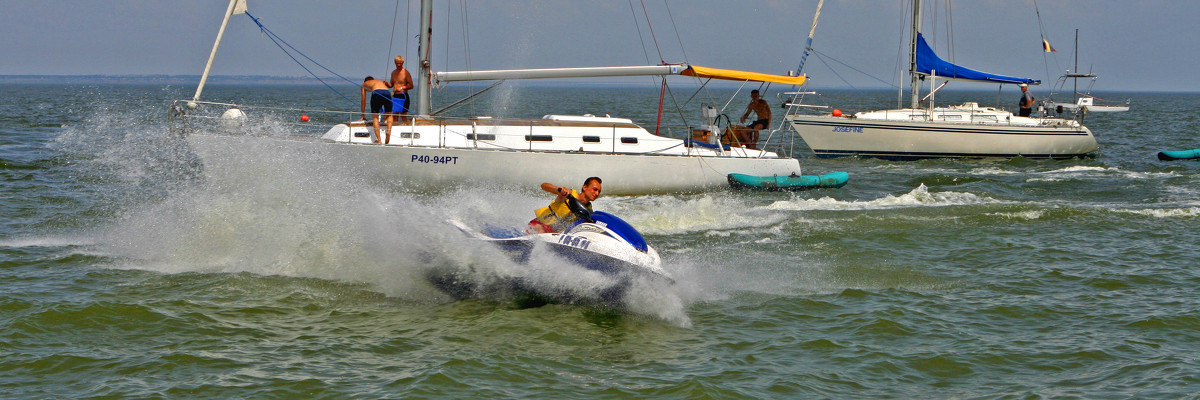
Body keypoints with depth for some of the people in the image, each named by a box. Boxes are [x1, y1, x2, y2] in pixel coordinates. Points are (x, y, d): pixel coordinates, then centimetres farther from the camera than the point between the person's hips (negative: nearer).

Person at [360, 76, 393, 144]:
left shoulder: (364, 84, 34)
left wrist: (363, 116, 41)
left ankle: (378, 139, -7)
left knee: (375, 117, 6)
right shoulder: (381, 82, 43)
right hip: (387, 92, 3)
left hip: (376, 93, -3)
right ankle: (389, 130, -6)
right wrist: (385, 114, 58)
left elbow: (363, 101, 33)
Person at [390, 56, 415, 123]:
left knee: (403, 116, -6)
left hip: (403, 96, -6)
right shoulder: (393, 72, 13)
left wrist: (401, 88, -20)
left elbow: (411, 86, -9)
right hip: (395, 96, 6)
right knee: (395, 115, 5)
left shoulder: (405, 73, -7)